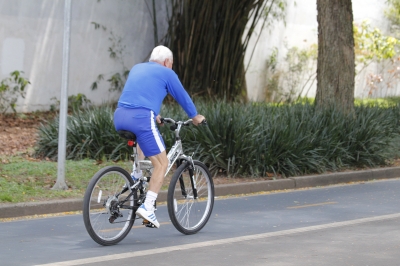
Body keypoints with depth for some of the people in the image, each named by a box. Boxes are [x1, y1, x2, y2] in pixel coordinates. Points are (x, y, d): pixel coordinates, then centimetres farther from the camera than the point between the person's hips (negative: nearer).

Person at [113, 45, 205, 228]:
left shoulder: (136, 68, 27)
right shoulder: (166, 73, 11)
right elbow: (182, 96, 21)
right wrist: (195, 117, 38)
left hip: (120, 117, 7)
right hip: (141, 117, -7)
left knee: (144, 136, 39)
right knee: (161, 164, 3)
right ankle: (147, 207, -10)